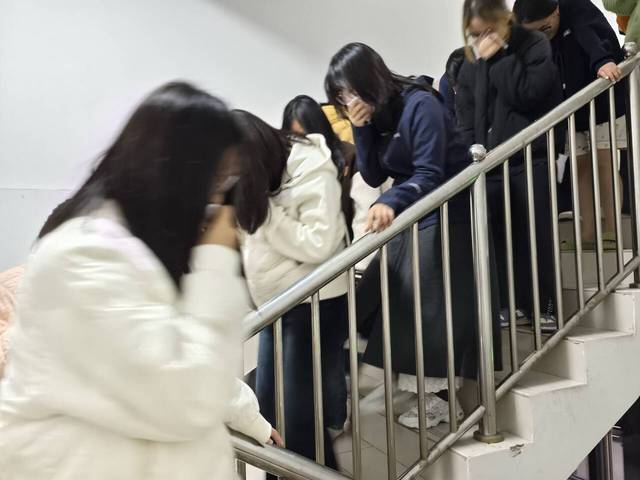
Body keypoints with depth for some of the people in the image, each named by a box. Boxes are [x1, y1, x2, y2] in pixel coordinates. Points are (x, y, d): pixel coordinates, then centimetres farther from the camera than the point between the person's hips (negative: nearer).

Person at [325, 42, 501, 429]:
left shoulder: (420, 104, -18)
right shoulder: (375, 114, 4)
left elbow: (429, 175, -25)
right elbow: (374, 177, 1)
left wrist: (390, 203, -42)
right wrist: (362, 130, -11)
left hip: (447, 214, -8)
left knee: (435, 306, -3)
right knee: (399, 300, 7)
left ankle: (443, 396, 14)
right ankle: (430, 387, 20)